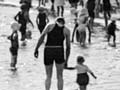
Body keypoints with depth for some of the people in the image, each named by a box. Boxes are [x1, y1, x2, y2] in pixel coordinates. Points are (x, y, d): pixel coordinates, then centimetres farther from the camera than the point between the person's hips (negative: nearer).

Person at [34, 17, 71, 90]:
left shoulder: (50, 26, 14)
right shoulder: (66, 30, 15)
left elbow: (42, 36, -3)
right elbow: (68, 47, 13)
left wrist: (36, 49, -6)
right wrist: (66, 61, 20)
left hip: (48, 51, 0)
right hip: (59, 51, 0)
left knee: (49, 77, 15)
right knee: (60, 77, 15)